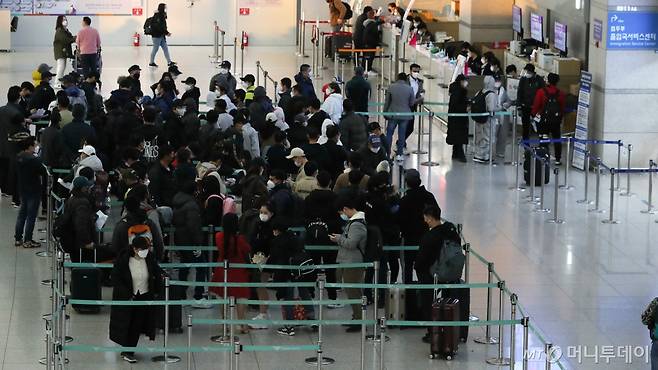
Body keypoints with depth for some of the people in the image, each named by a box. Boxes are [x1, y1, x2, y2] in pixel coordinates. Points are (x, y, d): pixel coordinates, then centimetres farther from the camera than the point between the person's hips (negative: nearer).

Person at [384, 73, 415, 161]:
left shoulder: (391, 87, -5)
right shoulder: (409, 89, -6)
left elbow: (387, 102, 1)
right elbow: (412, 103, 0)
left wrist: (385, 112, 12)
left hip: (393, 114, 0)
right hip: (405, 115, 0)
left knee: (389, 134, 10)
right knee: (402, 135, 7)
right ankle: (399, 155, 8)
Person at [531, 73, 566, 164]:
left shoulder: (541, 92, -10)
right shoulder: (561, 94, -5)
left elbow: (536, 105, -7)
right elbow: (563, 108, 2)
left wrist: (533, 115, 8)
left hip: (544, 120, -1)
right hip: (556, 121, 1)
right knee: (557, 140, 11)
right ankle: (558, 159, 13)